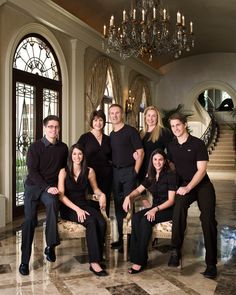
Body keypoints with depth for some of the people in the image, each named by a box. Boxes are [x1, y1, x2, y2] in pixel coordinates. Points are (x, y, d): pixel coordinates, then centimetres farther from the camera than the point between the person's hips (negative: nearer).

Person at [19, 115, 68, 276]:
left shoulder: (63, 148, 2)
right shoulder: (35, 147, -7)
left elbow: (65, 168, 12)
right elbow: (33, 171, -11)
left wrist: (57, 187, 2)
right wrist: (47, 187, -20)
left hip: (52, 186, 1)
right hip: (33, 186, 0)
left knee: (52, 202, -33)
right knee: (30, 220, -5)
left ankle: (51, 246, -24)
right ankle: (25, 261, 7)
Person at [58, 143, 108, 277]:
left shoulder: (89, 171, 5)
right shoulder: (64, 172, -4)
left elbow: (95, 188, 19)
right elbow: (61, 195, -9)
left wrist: (102, 195, -5)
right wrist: (77, 209, -20)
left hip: (84, 204, 4)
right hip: (68, 208, -3)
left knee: (102, 223, -27)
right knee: (91, 222, -32)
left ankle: (98, 258, -14)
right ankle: (94, 262, -27)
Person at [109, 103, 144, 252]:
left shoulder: (131, 131, -6)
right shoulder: (111, 135, 13)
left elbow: (140, 152, -9)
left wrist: (135, 172, -13)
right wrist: (111, 170, 5)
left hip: (129, 172, -6)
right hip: (115, 172, 6)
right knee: (118, 206, 11)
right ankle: (121, 238, 21)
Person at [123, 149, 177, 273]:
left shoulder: (170, 175, -8)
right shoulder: (151, 176, 11)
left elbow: (171, 200, -12)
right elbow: (139, 190, 17)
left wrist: (155, 209, -25)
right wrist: (129, 197, -4)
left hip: (168, 210, -6)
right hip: (155, 208, 6)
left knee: (145, 220, -31)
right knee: (135, 218, -24)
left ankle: (140, 261, -25)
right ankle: (135, 256, -24)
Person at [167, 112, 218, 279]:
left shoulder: (197, 144, -7)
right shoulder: (171, 146, 8)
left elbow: (202, 169, -12)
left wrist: (188, 188, -20)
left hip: (203, 185, -2)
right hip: (184, 186, 2)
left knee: (208, 219, -13)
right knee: (179, 206, -30)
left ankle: (211, 264, -1)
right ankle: (176, 250, -25)